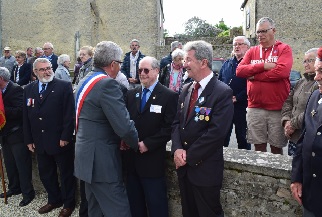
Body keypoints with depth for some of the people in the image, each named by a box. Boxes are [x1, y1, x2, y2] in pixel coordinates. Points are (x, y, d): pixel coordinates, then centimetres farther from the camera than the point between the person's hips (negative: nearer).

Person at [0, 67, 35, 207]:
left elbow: (20, 111, -24)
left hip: (17, 135, -8)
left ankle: (28, 192, 15)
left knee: (22, 165, 3)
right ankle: (14, 188, 35)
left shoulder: (16, 89, -15)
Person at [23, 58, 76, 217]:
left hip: (60, 141, -5)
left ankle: (69, 203, 27)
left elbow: (69, 114, -12)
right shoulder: (29, 89, 9)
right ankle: (54, 200, 37)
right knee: (45, 174, 17)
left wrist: (65, 137, -16)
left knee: (66, 173, 9)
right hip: (40, 142, 6)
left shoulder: (64, 86, -8)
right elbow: (26, 116, 10)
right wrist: (28, 140, 7)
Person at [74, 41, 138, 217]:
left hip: (89, 156, 10)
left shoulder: (84, 82, 11)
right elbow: (124, 126, -25)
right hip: (101, 159, -10)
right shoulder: (107, 84, -19)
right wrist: (137, 144, -5)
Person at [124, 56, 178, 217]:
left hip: (152, 160, -5)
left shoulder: (169, 96, -6)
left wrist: (148, 144, -17)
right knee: (134, 204, 17)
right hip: (131, 158, 5)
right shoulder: (131, 94, 11)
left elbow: (169, 127, -12)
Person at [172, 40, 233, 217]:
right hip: (184, 167, 6)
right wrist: (177, 149, -10)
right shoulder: (186, 90, 8)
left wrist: (189, 156, -15)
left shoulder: (223, 92, -15)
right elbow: (177, 123, 7)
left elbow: (216, 133, -21)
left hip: (206, 169, -6)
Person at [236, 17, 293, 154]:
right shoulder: (252, 51, 12)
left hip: (277, 108, -3)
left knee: (276, 147, 8)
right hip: (255, 108, 3)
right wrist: (263, 66, -12)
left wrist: (254, 75, -8)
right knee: (259, 146, 10)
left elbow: (282, 71, -16)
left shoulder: (284, 49, 1)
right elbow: (239, 70, -1)